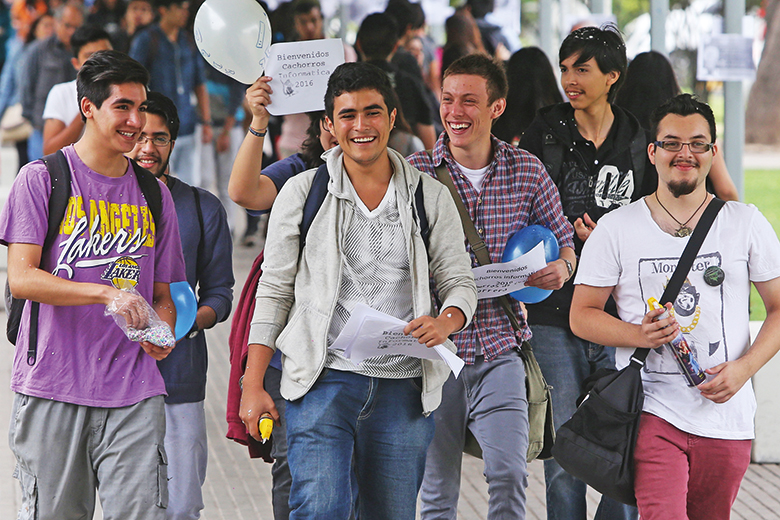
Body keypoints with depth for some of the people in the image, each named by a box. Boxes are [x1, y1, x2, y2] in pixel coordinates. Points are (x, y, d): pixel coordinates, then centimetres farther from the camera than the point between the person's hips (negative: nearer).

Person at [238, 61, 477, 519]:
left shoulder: (430, 197, 8)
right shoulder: (302, 193, 4)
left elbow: (460, 283, 10)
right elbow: (274, 290, 6)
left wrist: (445, 322, -15)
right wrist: (253, 385, 0)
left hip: (403, 386, 2)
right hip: (324, 378, -2)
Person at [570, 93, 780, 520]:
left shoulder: (745, 223, 6)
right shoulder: (617, 228, 4)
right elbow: (582, 315, 6)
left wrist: (744, 368, -7)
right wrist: (638, 335, -13)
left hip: (725, 416, 2)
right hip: (651, 409, -2)